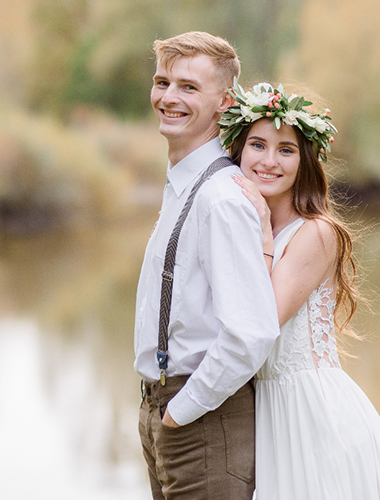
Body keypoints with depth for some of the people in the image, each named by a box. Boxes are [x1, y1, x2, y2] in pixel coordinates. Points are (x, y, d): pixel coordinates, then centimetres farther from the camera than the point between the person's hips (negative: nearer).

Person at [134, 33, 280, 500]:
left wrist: (183, 409, -18)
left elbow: (253, 334, -30)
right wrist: (163, 410, 16)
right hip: (163, 408, 9)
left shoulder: (221, 199, -21)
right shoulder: (180, 185, 10)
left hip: (203, 425, -9)